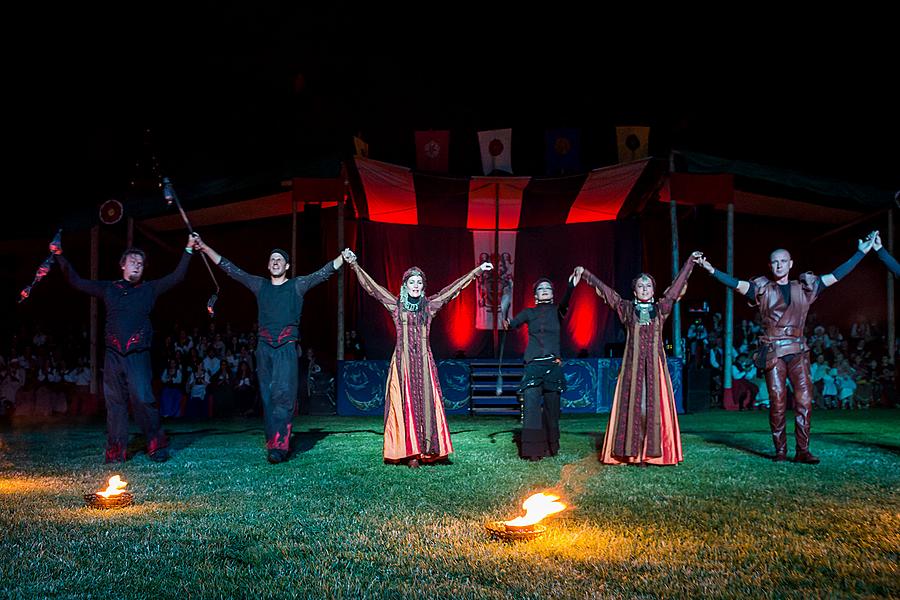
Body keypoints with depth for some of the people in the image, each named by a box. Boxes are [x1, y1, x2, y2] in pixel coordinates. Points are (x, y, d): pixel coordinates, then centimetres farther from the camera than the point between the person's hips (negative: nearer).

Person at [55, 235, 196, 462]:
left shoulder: (149, 289, 10)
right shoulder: (108, 288, 15)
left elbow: (176, 277, 2)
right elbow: (76, 281, 19)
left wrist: (188, 251, -6)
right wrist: (60, 256, 13)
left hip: (138, 355, -3)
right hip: (113, 354, 3)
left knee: (142, 398, -14)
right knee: (115, 402, 4)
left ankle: (156, 445, -3)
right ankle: (115, 451, 9)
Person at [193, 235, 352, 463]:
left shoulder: (297, 285, 9)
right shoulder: (260, 285, 16)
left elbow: (323, 273, 0)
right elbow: (230, 269, 17)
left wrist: (343, 258, -16)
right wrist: (204, 247, 15)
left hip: (287, 347, -3)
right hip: (264, 347, 3)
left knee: (283, 392, -14)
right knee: (267, 395, 2)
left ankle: (279, 445, -17)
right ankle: (273, 442, 6)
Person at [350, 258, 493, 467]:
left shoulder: (429, 305, 11)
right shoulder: (396, 305, 7)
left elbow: (452, 289, 12)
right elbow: (372, 287, 4)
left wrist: (477, 270, 14)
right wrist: (355, 266, -2)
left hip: (424, 361, 2)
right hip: (403, 360, -2)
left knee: (425, 403, -3)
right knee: (405, 404, -4)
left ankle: (423, 449, -1)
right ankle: (409, 452, -4)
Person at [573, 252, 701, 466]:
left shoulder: (661, 308, 11)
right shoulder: (627, 308, 8)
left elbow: (677, 284, 13)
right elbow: (605, 289, 7)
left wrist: (691, 261, 15)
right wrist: (584, 273, 6)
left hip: (655, 365, 1)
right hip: (633, 365, -1)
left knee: (654, 405, -3)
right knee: (632, 404, -4)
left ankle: (652, 451, 0)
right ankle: (631, 451, -2)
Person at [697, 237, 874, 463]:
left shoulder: (804, 288, 12)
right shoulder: (763, 289, 6)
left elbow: (836, 275, 14)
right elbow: (736, 284, -7)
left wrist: (862, 252, 13)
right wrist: (712, 270, -21)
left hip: (798, 351, 2)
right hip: (773, 351, -2)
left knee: (804, 399, -5)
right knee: (777, 402, -2)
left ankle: (802, 451, 0)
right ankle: (780, 450, 7)